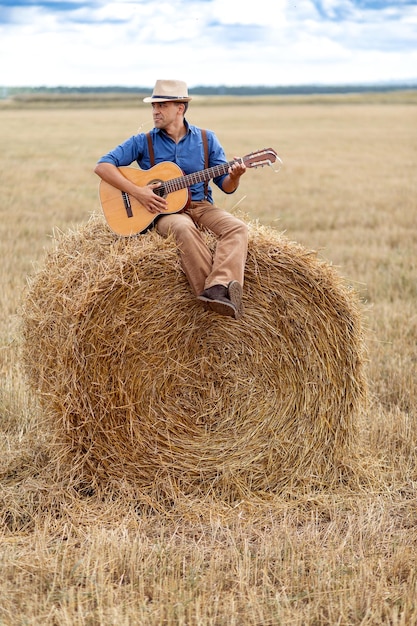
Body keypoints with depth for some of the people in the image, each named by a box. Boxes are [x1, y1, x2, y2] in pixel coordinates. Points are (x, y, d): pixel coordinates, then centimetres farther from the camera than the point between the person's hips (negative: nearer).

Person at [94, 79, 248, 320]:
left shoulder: (206, 139, 8)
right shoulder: (143, 142, 3)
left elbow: (226, 187, 8)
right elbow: (102, 166, -4)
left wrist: (233, 177, -17)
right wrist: (137, 192, -16)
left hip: (201, 206, 3)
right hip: (165, 210, -3)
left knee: (237, 227, -28)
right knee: (185, 228, -38)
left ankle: (218, 290, -49)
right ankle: (216, 294, -42)